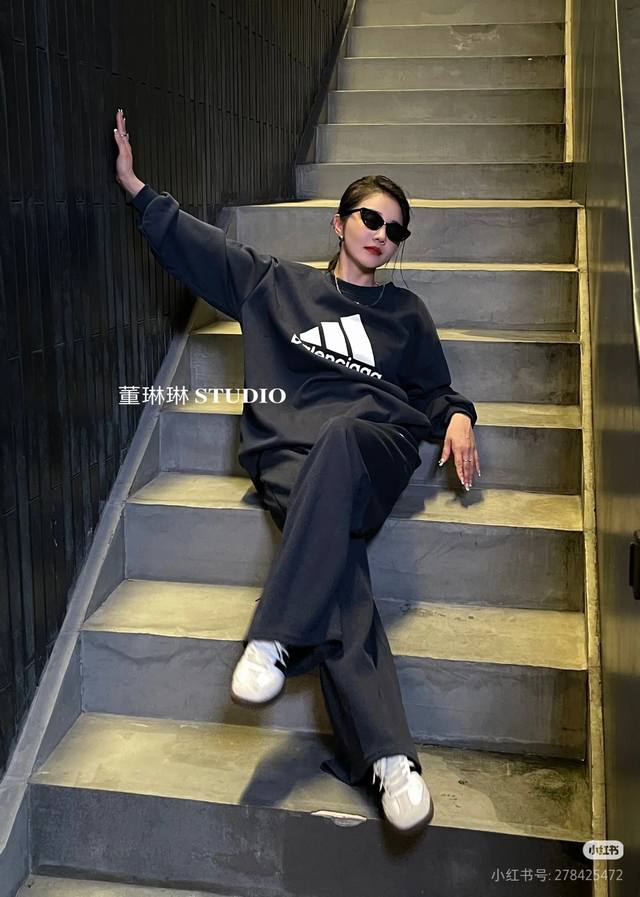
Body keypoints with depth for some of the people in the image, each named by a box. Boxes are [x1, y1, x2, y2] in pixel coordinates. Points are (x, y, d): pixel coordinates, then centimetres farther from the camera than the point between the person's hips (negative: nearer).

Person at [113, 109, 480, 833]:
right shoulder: (277, 283, 24)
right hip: (289, 454, 0)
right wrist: (134, 184, 18)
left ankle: (273, 640, -46)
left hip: (375, 445, 0)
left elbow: (432, 391, 32)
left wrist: (456, 417, 10)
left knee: (338, 438, -40)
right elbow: (193, 241, 24)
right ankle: (390, 757, -40)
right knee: (337, 566, -31)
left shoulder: (405, 313, 28)